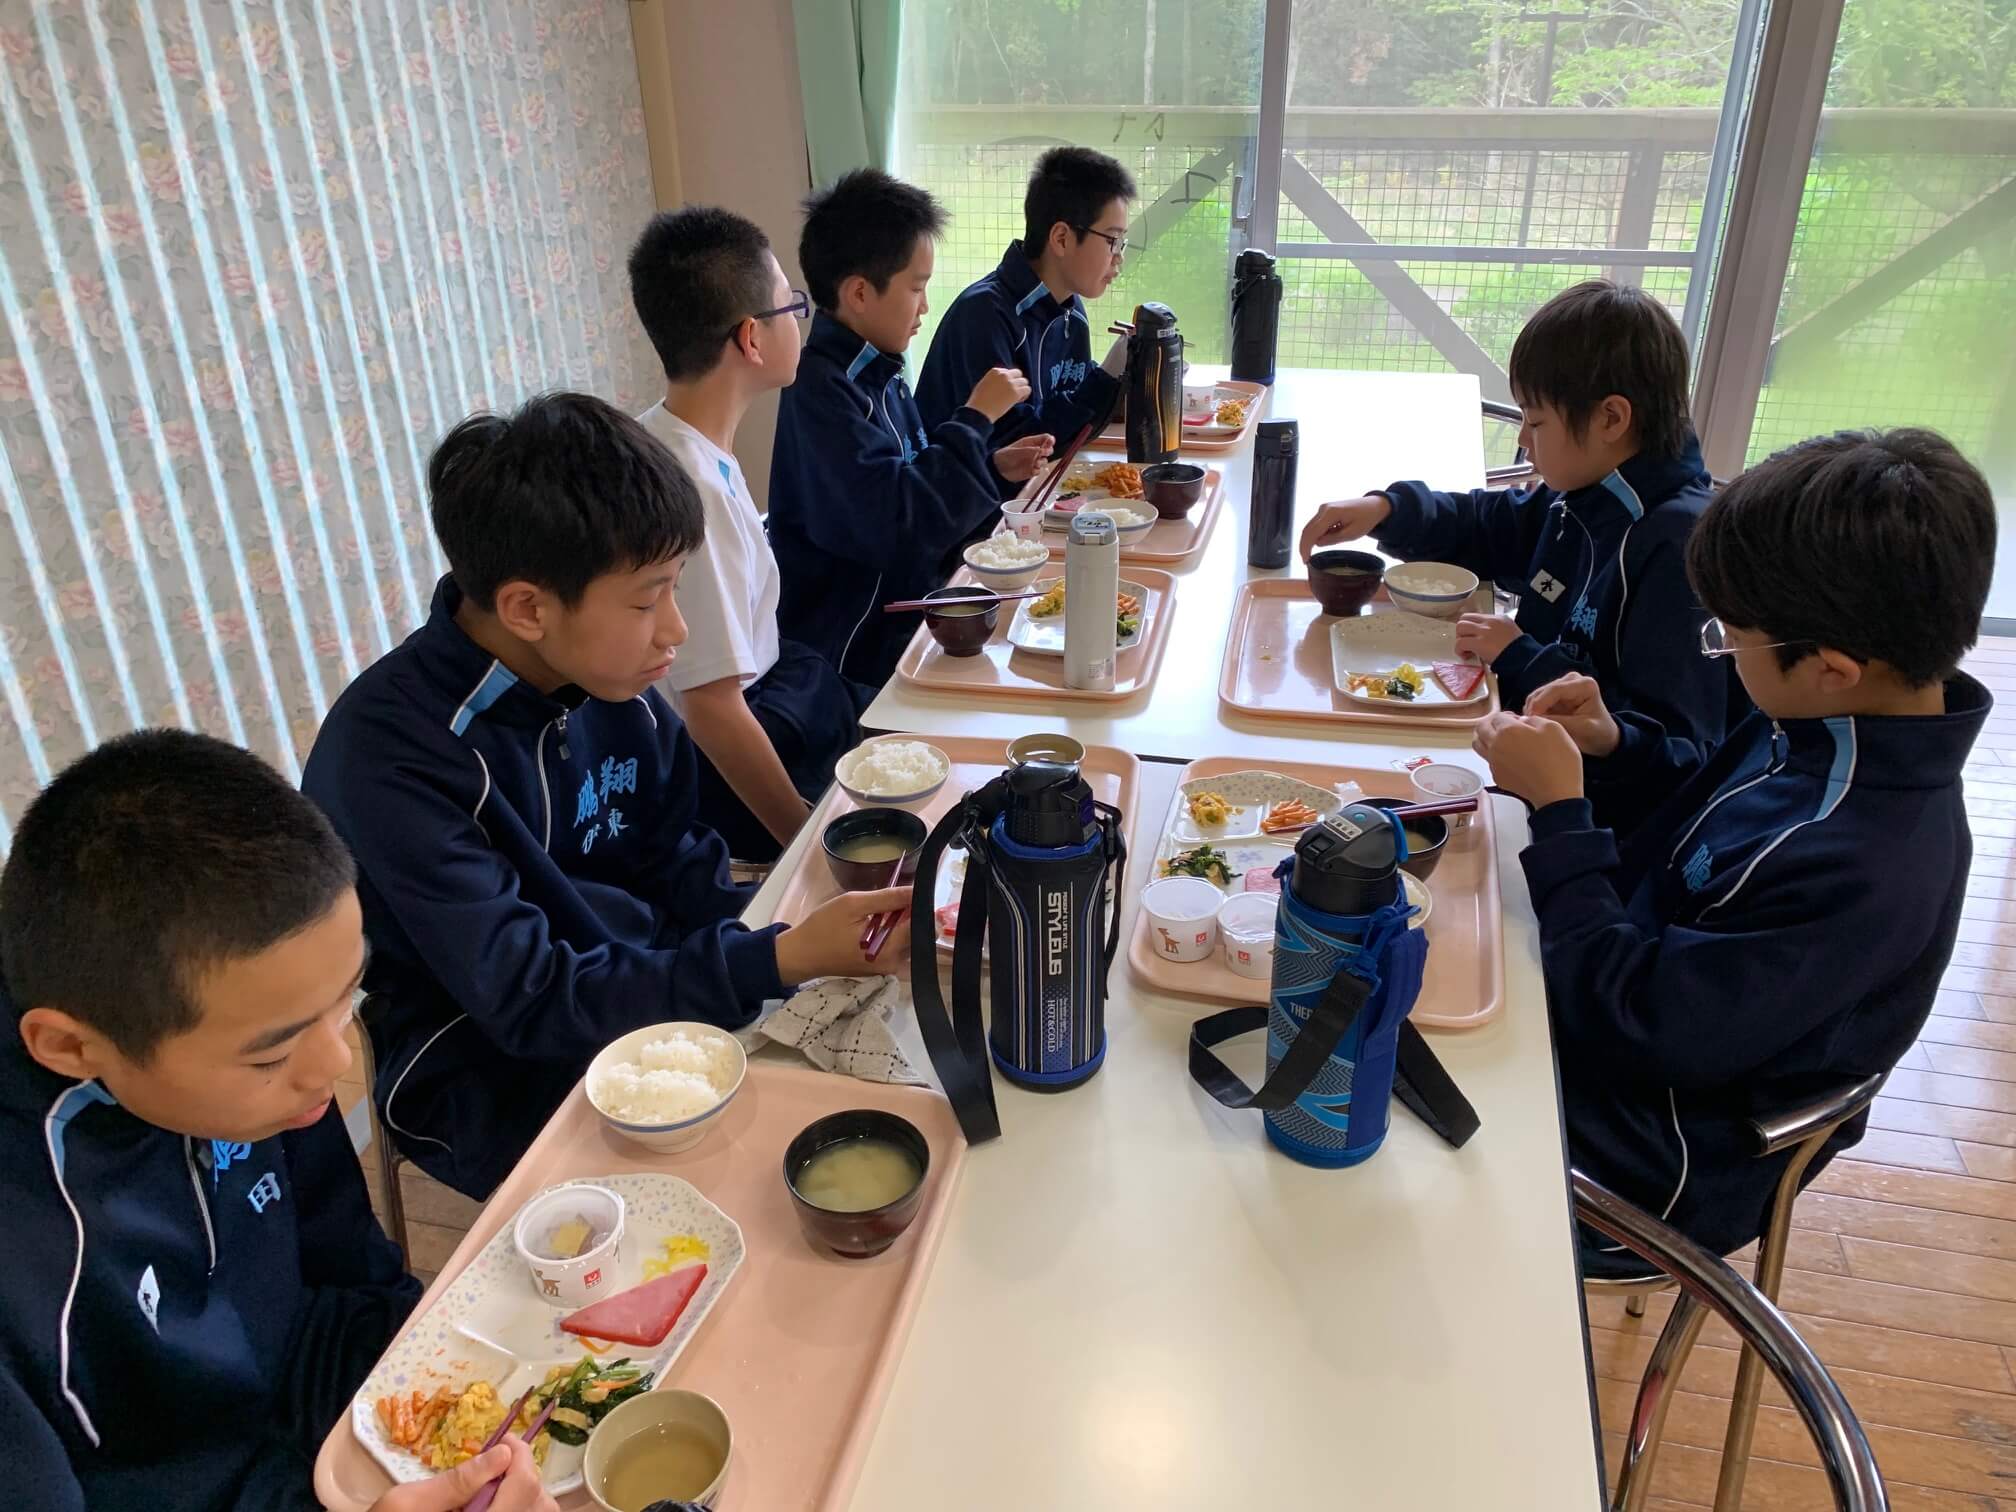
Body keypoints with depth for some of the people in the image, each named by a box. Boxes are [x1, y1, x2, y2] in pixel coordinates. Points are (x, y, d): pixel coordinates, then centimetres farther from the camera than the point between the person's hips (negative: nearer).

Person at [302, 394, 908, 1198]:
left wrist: (805, 942, -14)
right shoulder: (391, 754, -25)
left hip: (652, 987, 6)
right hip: (497, 1075, -6)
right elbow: (528, 1001, -25)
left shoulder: (611, 679, -6)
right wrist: (784, 959, -31)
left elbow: (679, 869, 4)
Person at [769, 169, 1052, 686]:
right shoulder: (820, 391, -20)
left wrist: (993, 468, 3)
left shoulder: (878, 372, 10)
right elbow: (900, 524, -28)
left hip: (911, 615, 9)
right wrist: (976, 417, -19)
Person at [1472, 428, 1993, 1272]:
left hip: (1662, 1159, -8)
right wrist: (1617, 744, -8)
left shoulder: (1855, 868, -38)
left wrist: (1560, 810, -27)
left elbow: (1645, 1025, -31)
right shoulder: (1827, 727, -10)